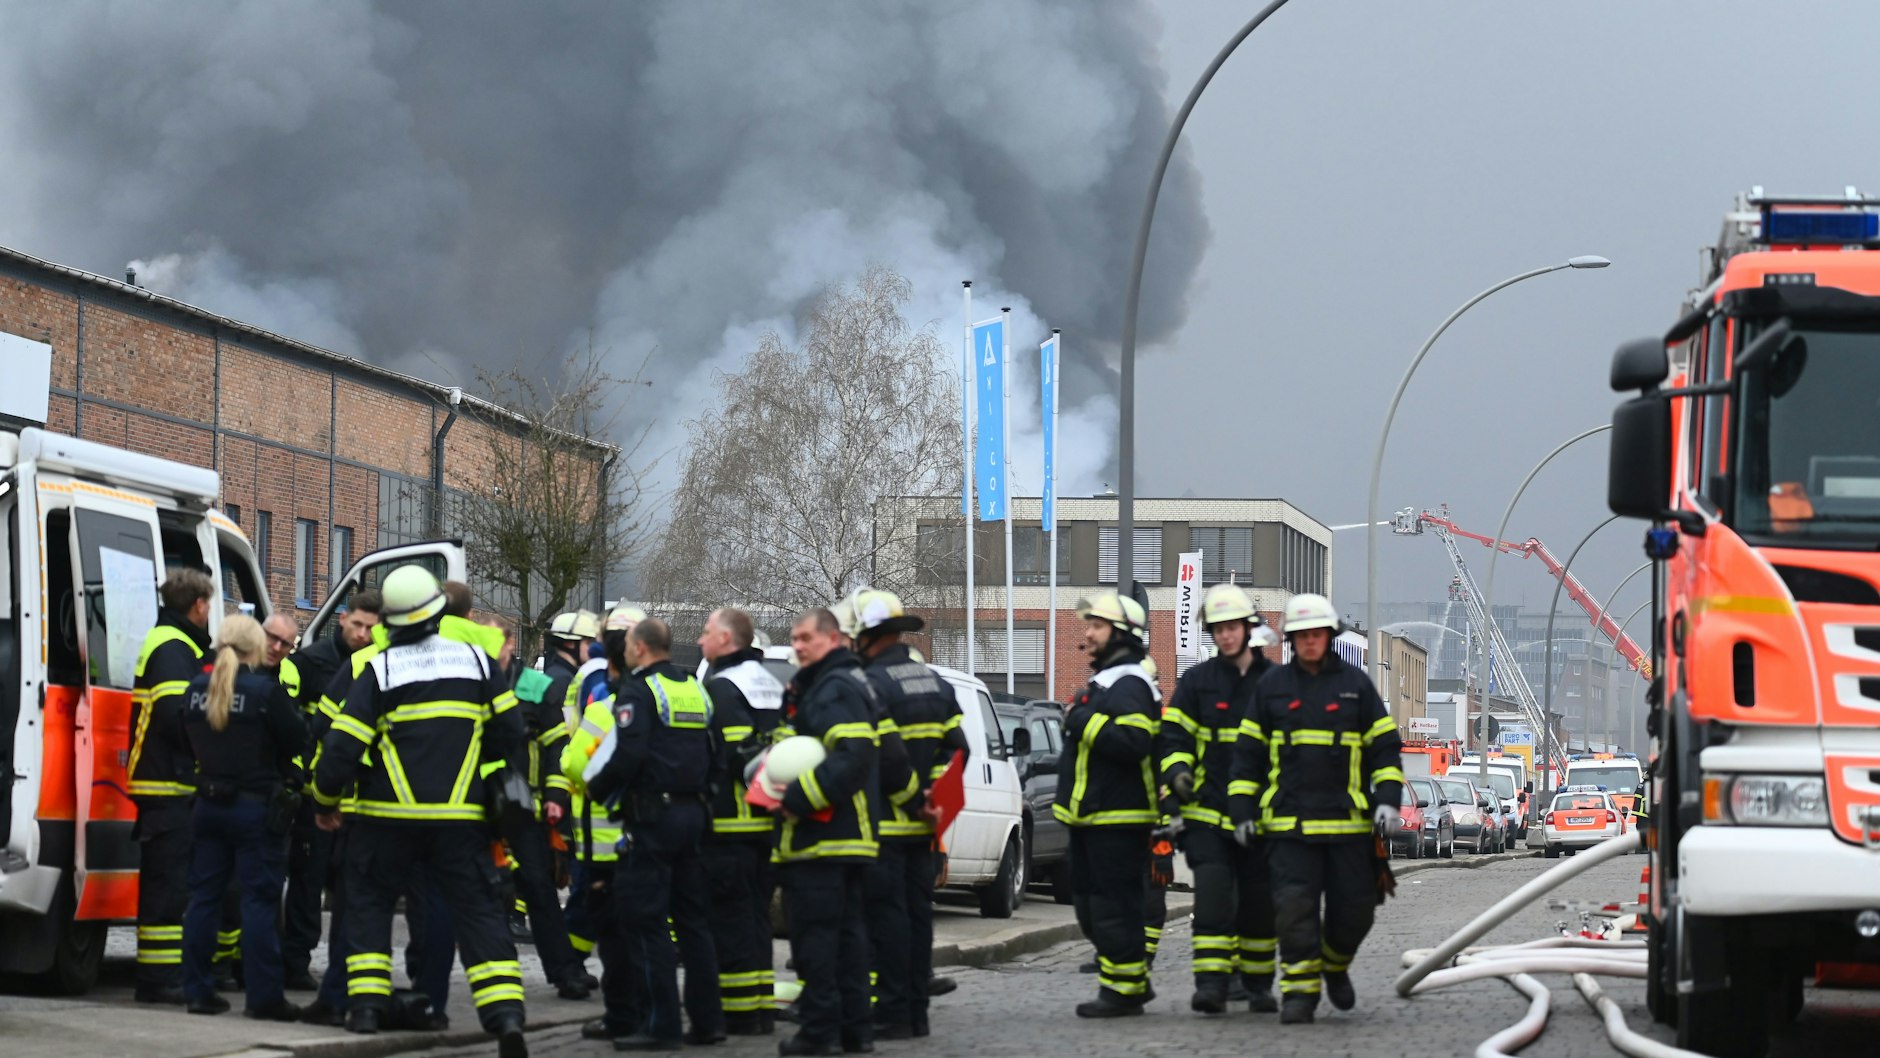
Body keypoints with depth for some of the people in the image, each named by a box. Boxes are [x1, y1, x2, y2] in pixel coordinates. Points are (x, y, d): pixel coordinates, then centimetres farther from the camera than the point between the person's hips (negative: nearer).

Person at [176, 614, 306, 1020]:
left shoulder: (196, 690, 3)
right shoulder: (267, 692, -16)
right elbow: (297, 741, -9)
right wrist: (290, 708, 6)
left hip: (209, 805, 5)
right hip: (256, 809, -5)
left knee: (204, 896, 11)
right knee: (258, 900, -3)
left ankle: (198, 990, 12)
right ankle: (264, 997, -3)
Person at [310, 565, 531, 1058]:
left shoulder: (379, 670, -6)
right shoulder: (476, 661, 2)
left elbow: (343, 746, -8)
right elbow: (510, 733, 7)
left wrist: (325, 799, 10)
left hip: (389, 815, -1)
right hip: (460, 818, 1)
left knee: (368, 904, 16)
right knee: (477, 910, 3)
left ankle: (366, 1003, 8)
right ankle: (505, 1012, -10)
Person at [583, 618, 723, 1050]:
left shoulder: (639, 690, -9)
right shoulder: (695, 690, 15)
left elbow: (629, 754, -20)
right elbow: (714, 755, 17)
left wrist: (596, 787, -6)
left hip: (651, 816, -8)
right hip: (693, 813, 8)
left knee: (644, 921, -5)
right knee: (693, 920, 12)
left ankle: (659, 1025, -8)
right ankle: (707, 1019, 12)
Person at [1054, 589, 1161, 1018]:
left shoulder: (1128, 685, -14)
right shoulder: (1103, 682, 20)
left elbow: (1134, 742, -28)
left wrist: (1084, 722, -23)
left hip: (1117, 820, -11)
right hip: (1090, 817, 11)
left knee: (1114, 905, -9)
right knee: (1090, 904, 14)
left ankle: (1123, 990, -5)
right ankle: (1134, 981, 22)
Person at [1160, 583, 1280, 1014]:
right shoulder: (1196, 682, 4)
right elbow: (1174, 737, 3)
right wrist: (1177, 773, -16)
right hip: (1208, 811, -1)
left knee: (1258, 904, 8)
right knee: (1213, 895, -14)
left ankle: (1258, 984, 21)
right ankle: (1211, 983, -16)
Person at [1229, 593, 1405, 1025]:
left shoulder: (1355, 684, 7)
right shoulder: (1272, 685, 8)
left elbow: (1384, 746, 9)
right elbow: (1249, 751, 11)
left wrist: (1387, 799, -4)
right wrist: (1242, 809, 5)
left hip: (1347, 820, 0)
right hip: (1287, 822, 0)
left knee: (1353, 906, 3)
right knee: (1294, 905, -10)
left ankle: (1335, 965, 31)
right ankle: (1299, 989, -3)